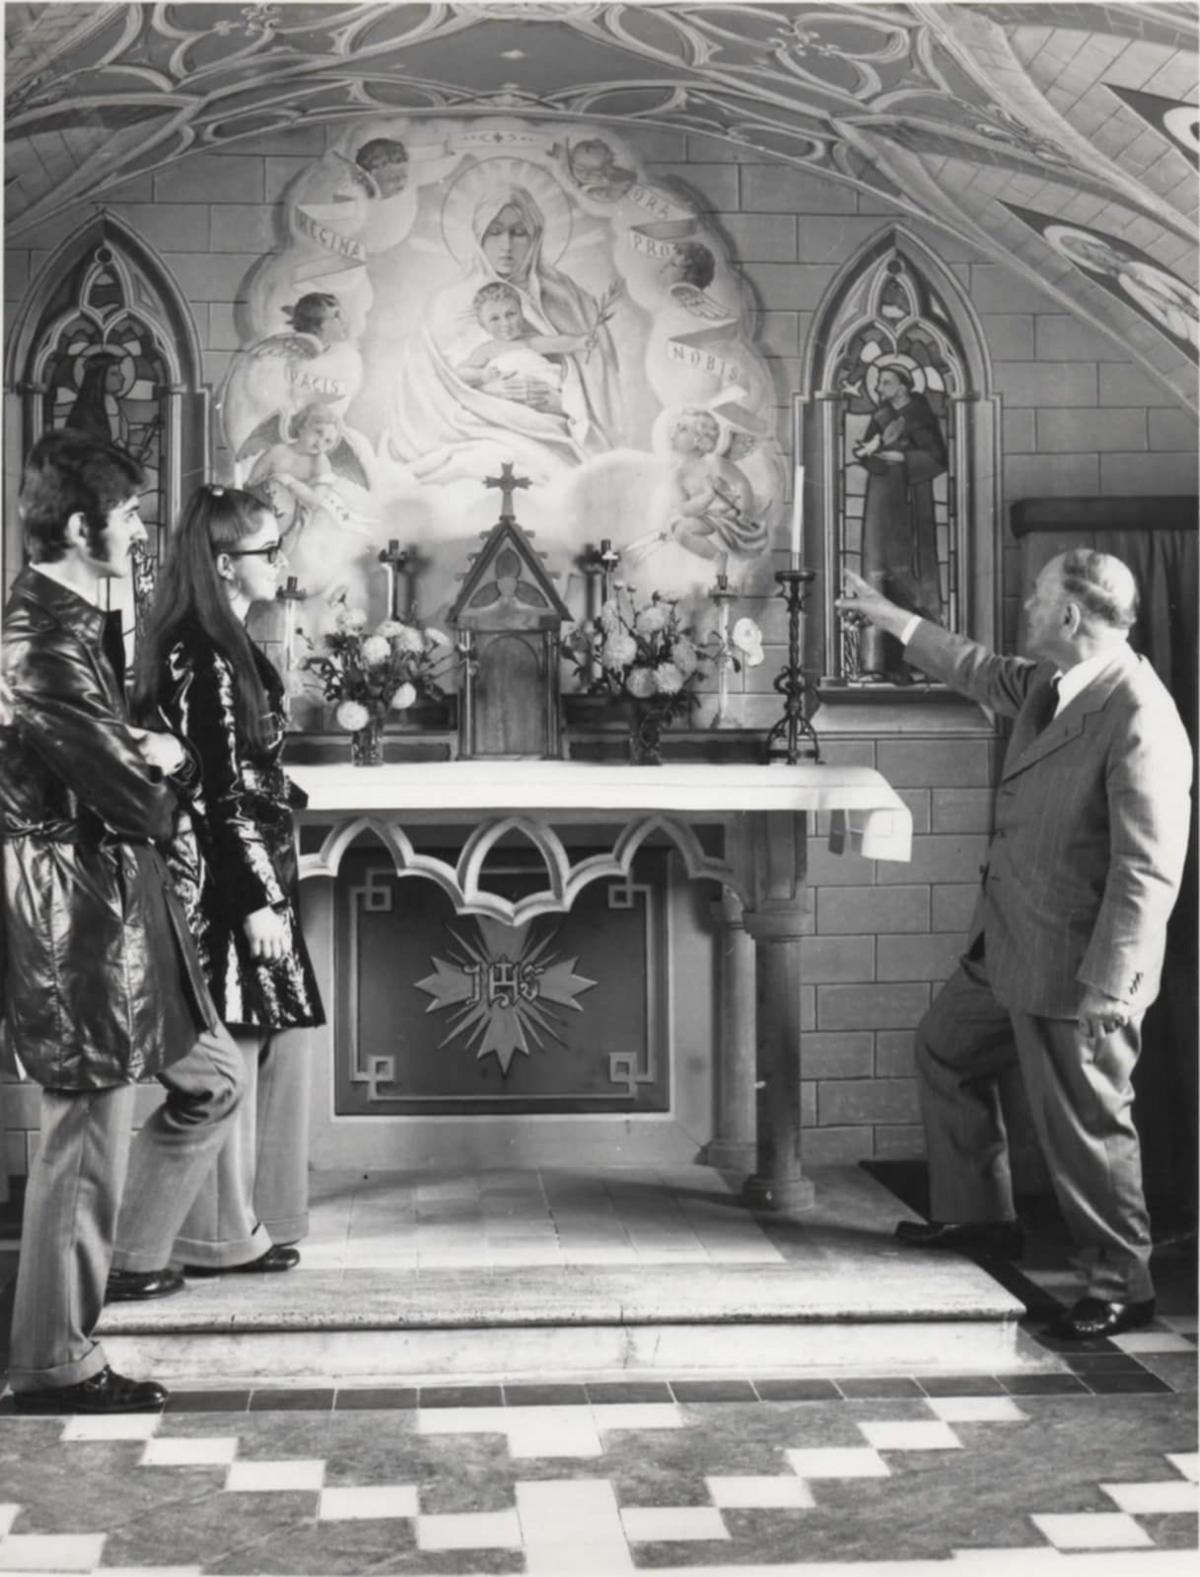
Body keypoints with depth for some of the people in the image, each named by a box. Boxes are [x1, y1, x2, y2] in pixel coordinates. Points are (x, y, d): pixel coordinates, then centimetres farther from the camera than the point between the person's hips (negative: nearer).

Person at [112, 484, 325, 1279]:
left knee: (269, 1051, 14)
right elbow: (218, 794, -19)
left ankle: (242, 1223, 23)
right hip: (227, 883, -10)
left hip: (251, 870, 10)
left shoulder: (222, 645, 13)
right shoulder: (204, 657, -16)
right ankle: (218, 1235, 10)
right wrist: (258, 901, -18)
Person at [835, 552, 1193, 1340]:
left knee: (1085, 1124, 1)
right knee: (945, 1051, 24)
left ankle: (1122, 1284, 19)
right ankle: (978, 1215, 39)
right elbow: (982, 670, 27)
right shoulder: (1051, 683, 4)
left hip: (1073, 964, -10)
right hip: (1008, 947, 10)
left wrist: (1106, 990, -26)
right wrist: (890, 617, 34)